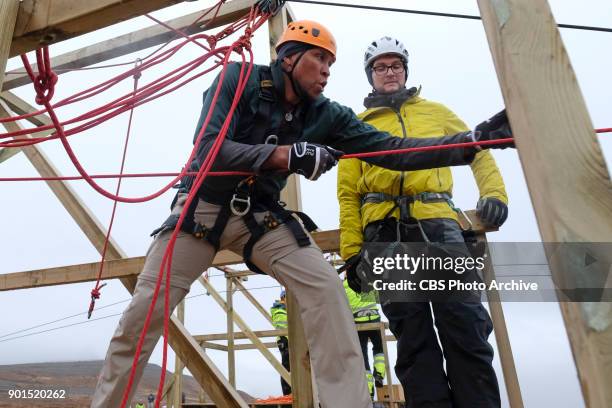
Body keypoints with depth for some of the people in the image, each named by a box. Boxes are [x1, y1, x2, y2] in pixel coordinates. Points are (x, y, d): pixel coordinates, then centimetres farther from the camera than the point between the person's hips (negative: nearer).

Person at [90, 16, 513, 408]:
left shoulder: (327, 115, -4)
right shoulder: (239, 78, -13)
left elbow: (392, 151, -9)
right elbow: (208, 148, -25)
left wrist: (474, 139, -17)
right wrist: (286, 155, -36)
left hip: (260, 215, 3)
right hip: (202, 207, -2)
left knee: (326, 288, -17)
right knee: (144, 311, -5)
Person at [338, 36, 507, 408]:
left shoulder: (435, 112, 24)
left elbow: (479, 153, 25)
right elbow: (348, 194, 12)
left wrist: (494, 193, 5)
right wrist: (351, 250, 2)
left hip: (437, 223, 1)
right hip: (384, 231, 0)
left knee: (465, 322, -7)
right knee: (413, 334, -1)